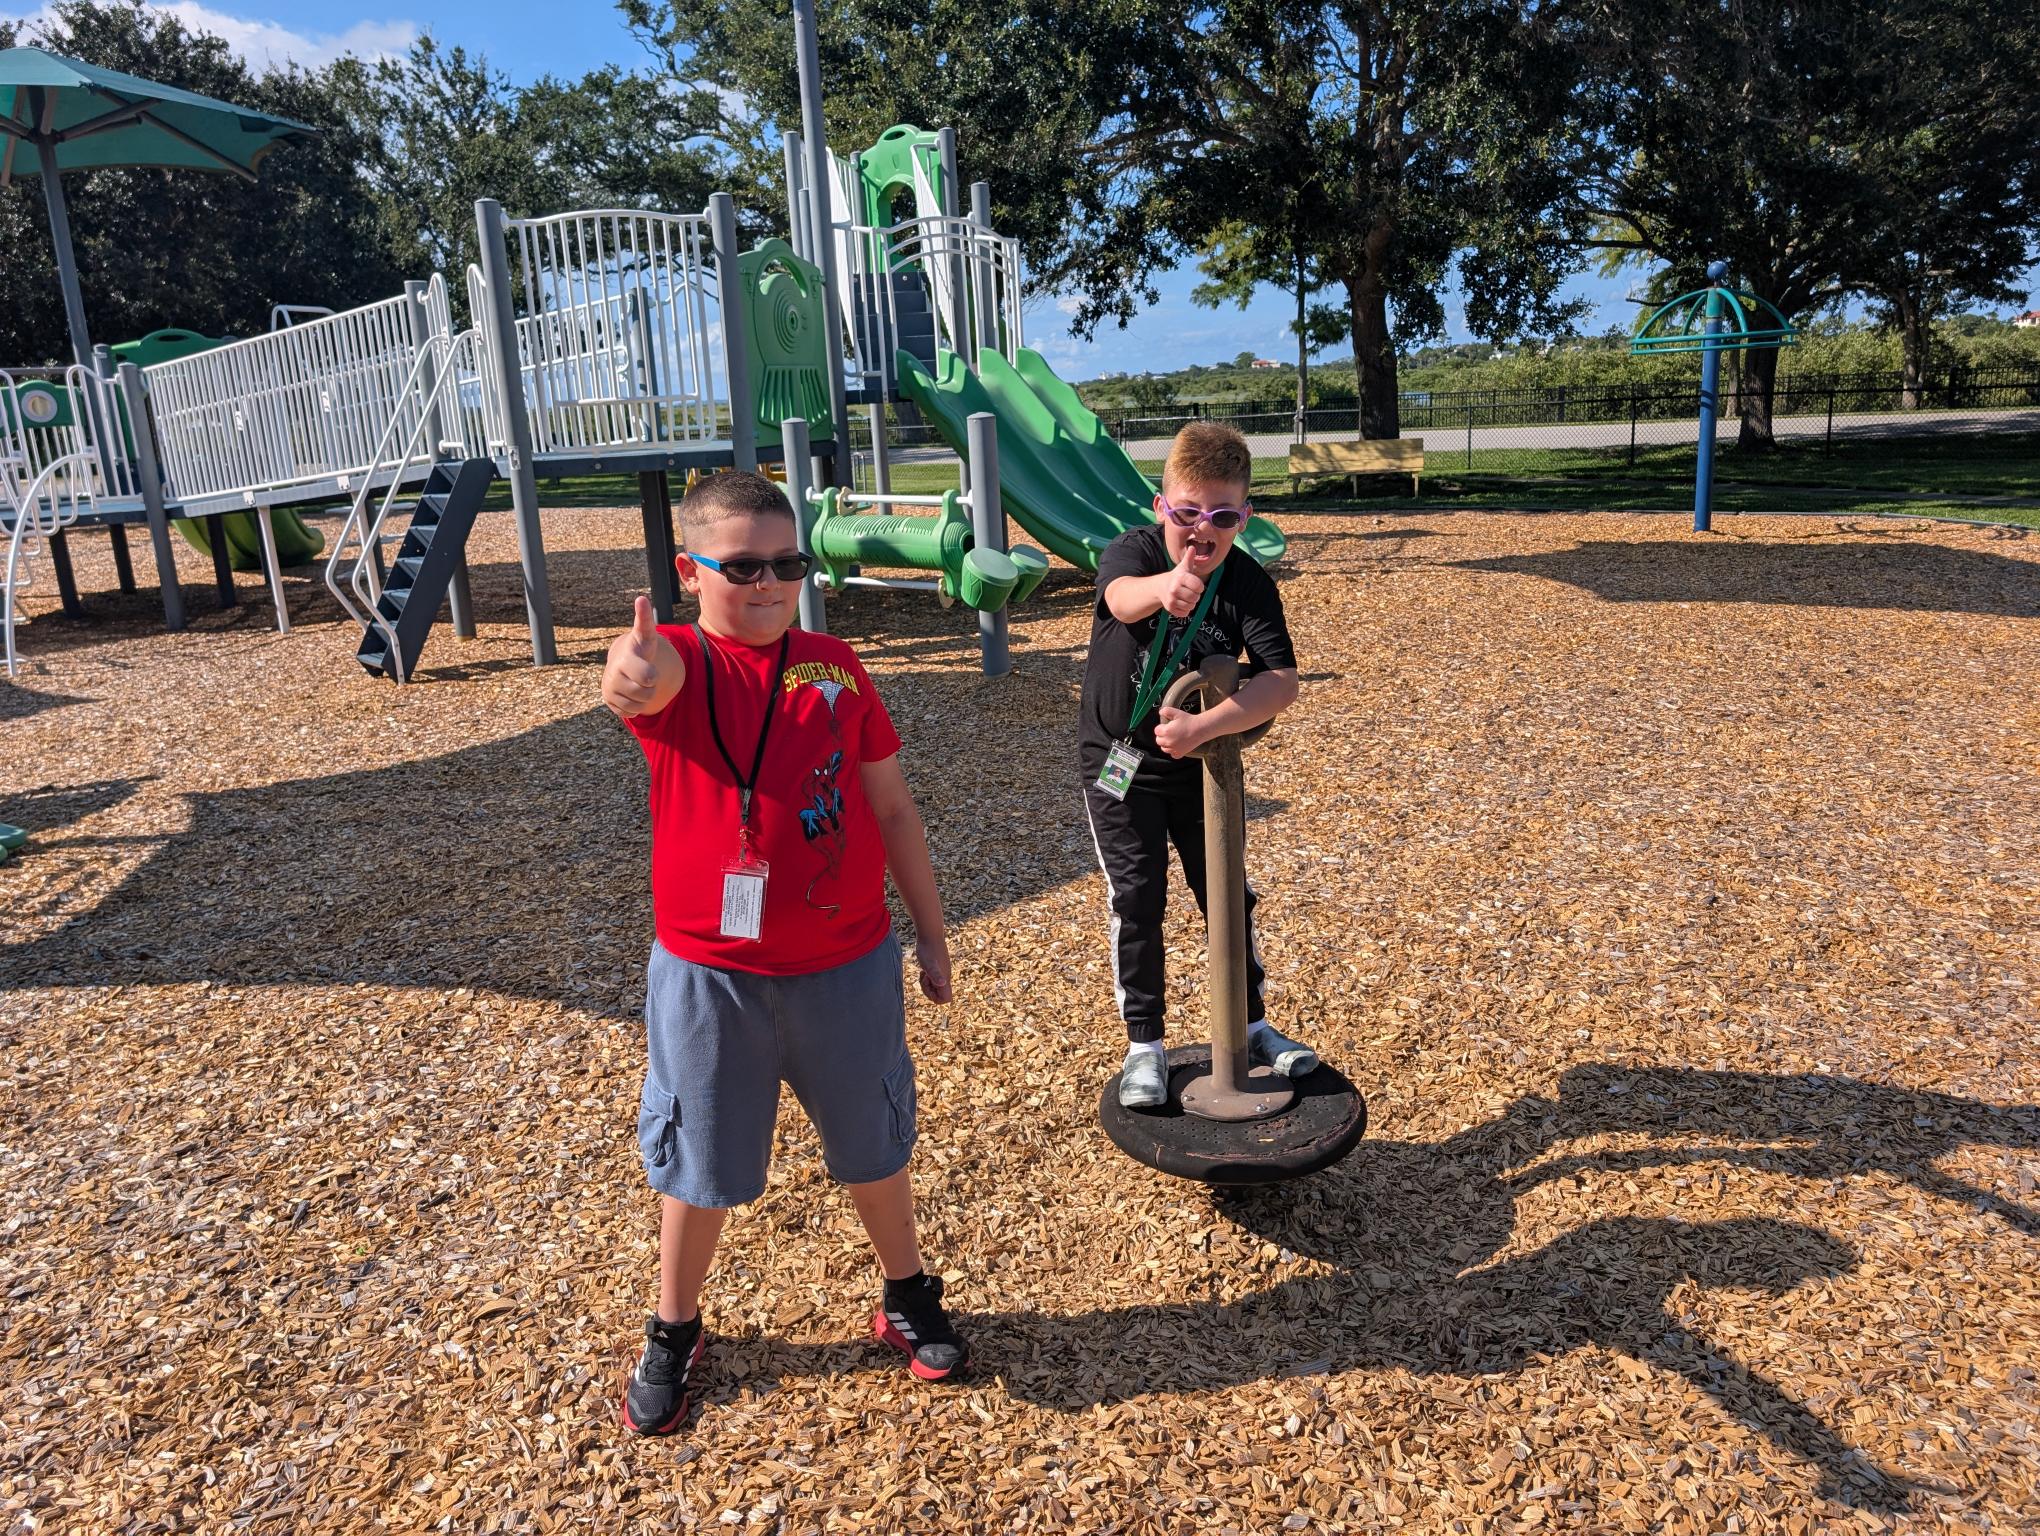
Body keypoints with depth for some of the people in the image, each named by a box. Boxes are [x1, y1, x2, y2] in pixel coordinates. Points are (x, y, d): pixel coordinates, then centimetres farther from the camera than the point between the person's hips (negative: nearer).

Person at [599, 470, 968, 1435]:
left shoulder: (835, 668, -1)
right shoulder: (678, 662, -10)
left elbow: (891, 810, 5)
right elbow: (648, 673, -37)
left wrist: (930, 931, 8)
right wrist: (630, 671, -62)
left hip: (849, 967, 2)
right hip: (708, 975, -2)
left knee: (871, 1145, 19)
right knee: (698, 1165, 16)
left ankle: (908, 1296, 44)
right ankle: (672, 1330, 41)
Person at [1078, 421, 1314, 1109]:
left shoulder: (1250, 585, -13)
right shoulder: (1134, 550, -16)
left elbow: (1282, 680, -24)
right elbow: (1121, 596, -42)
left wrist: (1202, 727, -36)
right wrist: (1165, 586, -66)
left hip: (1201, 764, 2)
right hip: (1119, 761, -2)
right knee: (1137, 900, 1)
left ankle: (1251, 1025, 31)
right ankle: (1144, 1044, 16)